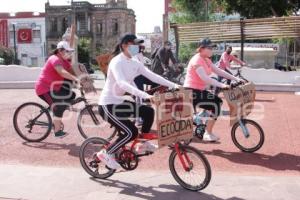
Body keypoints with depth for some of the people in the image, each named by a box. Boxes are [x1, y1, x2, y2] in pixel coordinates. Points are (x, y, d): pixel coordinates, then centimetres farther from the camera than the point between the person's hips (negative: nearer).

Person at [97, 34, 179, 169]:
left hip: (119, 102, 8)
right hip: (108, 105, -8)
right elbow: (121, 83, -37)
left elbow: (152, 76, 2)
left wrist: (173, 86, -7)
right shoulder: (116, 62, -20)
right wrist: (144, 95, -47)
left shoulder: (135, 63, 5)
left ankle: (143, 143, 15)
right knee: (131, 132, -16)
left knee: (149, 111, -2)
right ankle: (106, 153, 2)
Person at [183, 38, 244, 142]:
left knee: (218, 101, 10)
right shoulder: (197, 60, -18)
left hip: (200, 90, 10)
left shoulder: (207, 60, 12)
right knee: (215, 105, -15)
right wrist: (221, 85, -35)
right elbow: (204, 78, -29)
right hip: (192, 92, -10)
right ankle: (208, 134, -5)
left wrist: (236, 78, 2)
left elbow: (219, 71, 10)